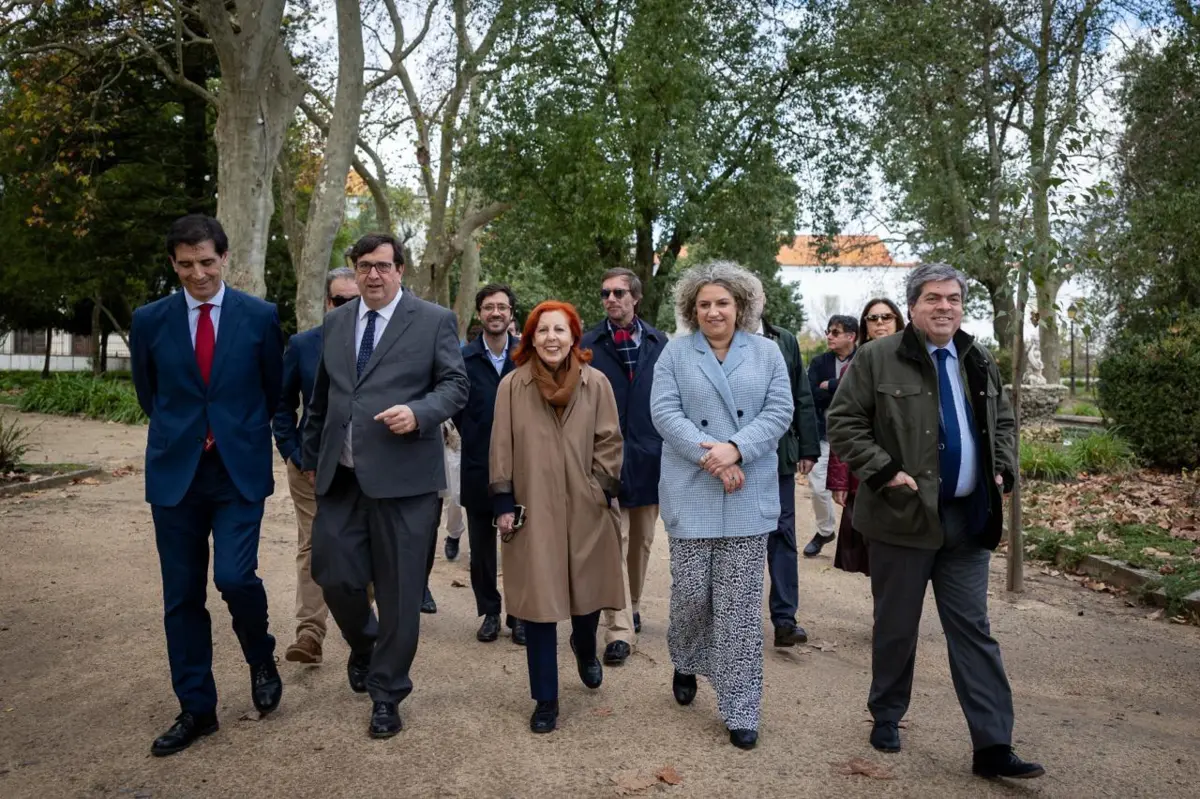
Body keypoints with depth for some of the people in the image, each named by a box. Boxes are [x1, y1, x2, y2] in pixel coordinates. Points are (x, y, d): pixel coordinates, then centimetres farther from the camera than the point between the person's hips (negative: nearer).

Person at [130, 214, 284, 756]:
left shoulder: (260, 316, -2)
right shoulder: (149, 320, 2)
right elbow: (148, 396, 15)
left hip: (239, 469, -2)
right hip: (175, 472, 2)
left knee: (235, 577, -14)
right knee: (181, 597, 6)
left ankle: (260, 656, 19)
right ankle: (196, 709, 21)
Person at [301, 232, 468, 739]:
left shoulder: (434, 320, 0)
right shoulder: (335, 323, 14)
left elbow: (455, 385, -2)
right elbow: (321, 397, 20)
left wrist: (418, 413, -20)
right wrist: (312, 456, 22)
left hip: (403, 477, -4)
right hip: (340, 477, 4)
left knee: (399, 589, 3)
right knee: (332, 572, 5)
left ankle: (387, 692, 22)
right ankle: (364, 643, 38)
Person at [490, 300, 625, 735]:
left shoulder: (596, 383, -2)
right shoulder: (512, 385, -4)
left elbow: (609, 442, 3)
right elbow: (501, 449, 0)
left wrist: (602, 490, -4)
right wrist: (503, 503, -2)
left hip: (586, 510, 1)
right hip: (532, 510, -1)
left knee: (588, 592, 14)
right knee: (538, 604, 3)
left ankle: (585, 649, 49)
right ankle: (545, 699, 19)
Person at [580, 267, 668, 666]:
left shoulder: (659, 343, 5)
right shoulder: (588, 345, -2)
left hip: (649, 458, 3)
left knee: (641, 542, 16)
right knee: (613, 545, -2)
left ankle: (633, 605, 37)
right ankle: (620, 631, 3)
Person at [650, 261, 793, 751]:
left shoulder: (766, 352, 8)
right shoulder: (675, 353, 5)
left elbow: (779, 412, -1)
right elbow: (664, 412, -5)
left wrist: (735, 449, -16)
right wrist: (709, 457, -16)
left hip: (749, 497, 1)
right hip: (691, 493, 0)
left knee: (740, 607, 3)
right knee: (691, 593, 4)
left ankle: (740, 711, 14)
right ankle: (685, 662, 37)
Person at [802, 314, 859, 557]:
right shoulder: (819, 362, 5)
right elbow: (811, 396, -8)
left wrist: (830, 386, -15)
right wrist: (843, 387, -17)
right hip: (824, 434, 3)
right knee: (819, 488, 4)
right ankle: (824, 532, 27)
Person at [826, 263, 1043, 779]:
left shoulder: (980, 363, 11)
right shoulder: (878, 359, -7)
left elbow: (1003, 422, 22)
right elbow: (843, 422, -8)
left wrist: (1004, 469, 6)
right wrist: (884, 472, -16)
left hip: (968, 519, 5)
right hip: (904, 515, -4)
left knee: (973, 630, 7)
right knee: (896, 628, 10)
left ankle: (992, 746, 12)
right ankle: (886, 717, 30)